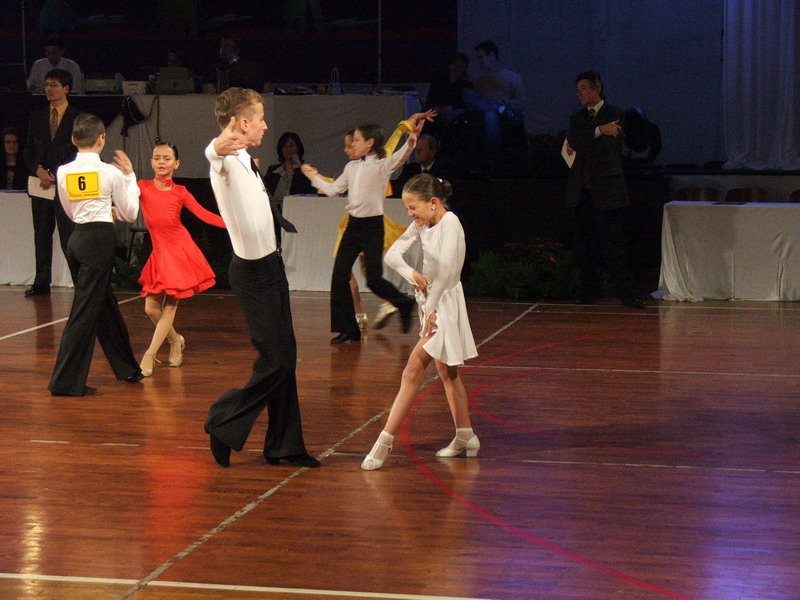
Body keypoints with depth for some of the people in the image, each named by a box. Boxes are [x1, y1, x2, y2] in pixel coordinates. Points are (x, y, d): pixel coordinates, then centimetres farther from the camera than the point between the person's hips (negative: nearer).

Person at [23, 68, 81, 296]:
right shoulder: (36, 117, 13)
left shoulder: (78, 118, 1)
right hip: (41, 183, 4)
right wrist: (39, 170, -6)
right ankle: (41, 283, 12)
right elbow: (29, 150, 13)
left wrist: (55, 175, -8)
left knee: (69, 234, -8)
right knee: (41, 235, 7)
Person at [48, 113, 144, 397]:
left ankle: (127, 369, 31)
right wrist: (129, 175, 9)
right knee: (85, 309, -4)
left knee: (105, 305, 18)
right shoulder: (111, 172, -8)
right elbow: (130, 214, 1)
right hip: (100, 239, -6)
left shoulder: (63, 172, 5)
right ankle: (66, 382, -5)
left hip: (77, 237, 6)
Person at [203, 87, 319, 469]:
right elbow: (214, 154, -46)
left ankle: (284, 446, 20)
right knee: (275, 360, -9)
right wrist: (219, 148, -69)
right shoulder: (227, 162, -19)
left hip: (268, 266, 10)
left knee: (285, 356, 12)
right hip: (253, 270, -10)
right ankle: (223, 423, 7)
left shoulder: (244, 161, 11)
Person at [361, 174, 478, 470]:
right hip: (430, 303, 9)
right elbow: (392, 254, 4)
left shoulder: (450, 223, -16)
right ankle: (465, 437, 25)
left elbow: (446, 268, -25)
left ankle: (385, 441, -15)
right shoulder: (421, 225, 7)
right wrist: (411, 274, -15)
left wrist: (431, 308, -24)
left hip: (445, 304, -9)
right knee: (447, 373, 15)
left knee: (413, 370, -13)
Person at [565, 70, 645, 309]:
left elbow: (608, 143, -10)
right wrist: (599, 131, -12)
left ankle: (626, 292, -7)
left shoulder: (615, 114, 4)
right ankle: (589, 289, 15)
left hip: (607, 189, -5)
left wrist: (579, 145, -2)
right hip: (581, 190, 5)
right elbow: (574, 139, -2)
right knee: (584, 244, 6)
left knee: (614, 242, -8)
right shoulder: (577, 117, 19)